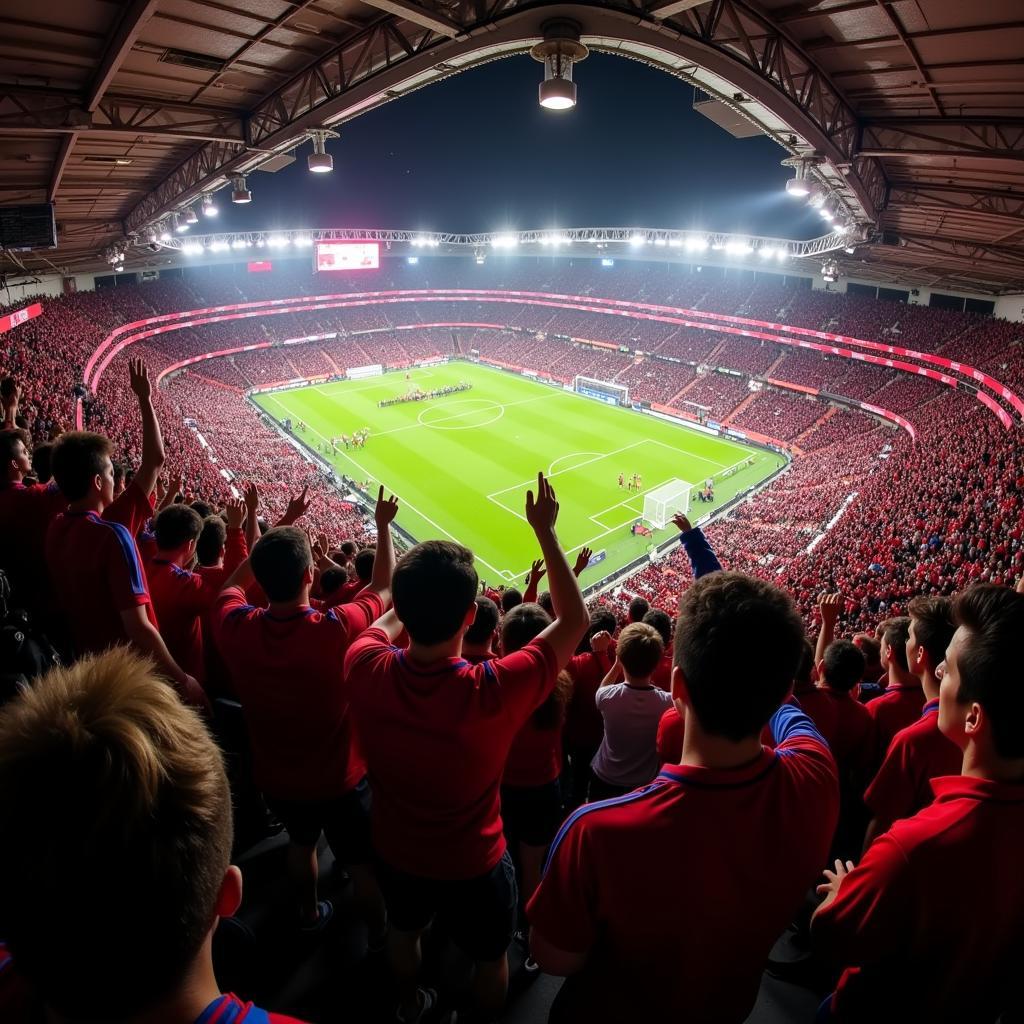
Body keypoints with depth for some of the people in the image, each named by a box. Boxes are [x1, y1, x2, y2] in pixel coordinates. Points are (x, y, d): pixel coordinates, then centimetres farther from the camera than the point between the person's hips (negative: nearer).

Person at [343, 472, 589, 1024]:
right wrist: (545, 531, -23)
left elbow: (389, 619, -3)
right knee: (490, 958, 29)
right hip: (474, 864, -4)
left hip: (394, 852, 4)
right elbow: (574, 620, -25)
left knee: (403, 932, 36)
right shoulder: (493, 691, -40)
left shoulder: (365, 668, -30)